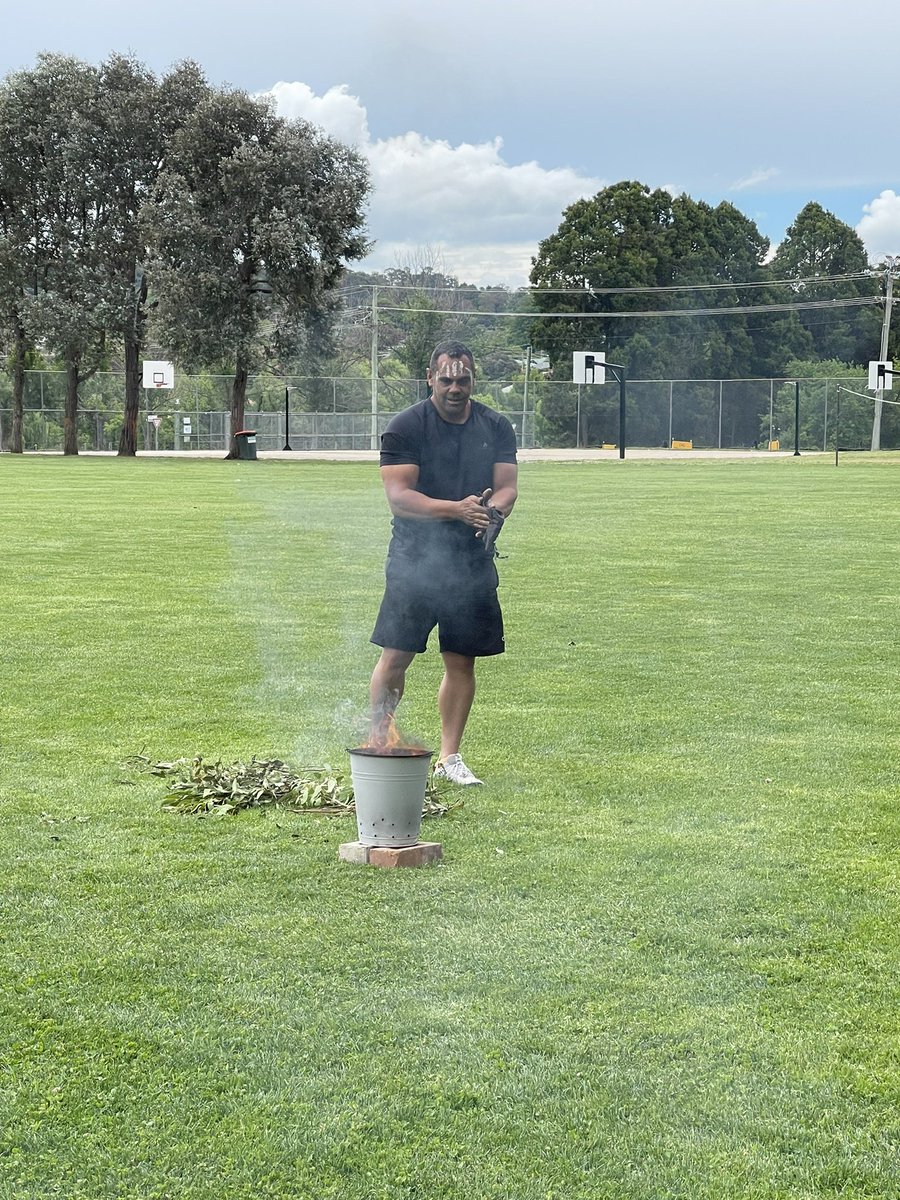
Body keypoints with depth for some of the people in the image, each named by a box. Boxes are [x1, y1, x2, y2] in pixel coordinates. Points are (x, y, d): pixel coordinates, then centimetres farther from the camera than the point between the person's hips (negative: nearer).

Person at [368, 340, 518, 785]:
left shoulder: (496, 427, 9)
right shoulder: (405, 427, -5)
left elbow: (507, 487, 5)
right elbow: (398, 496, -13)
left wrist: (493, 512, -19)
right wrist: (457, 509, -26)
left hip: (473, 561, 4)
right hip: (414, 560, -4)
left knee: (462, 661, 7)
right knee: (395, 657, -4)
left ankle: (449, 756, 16)